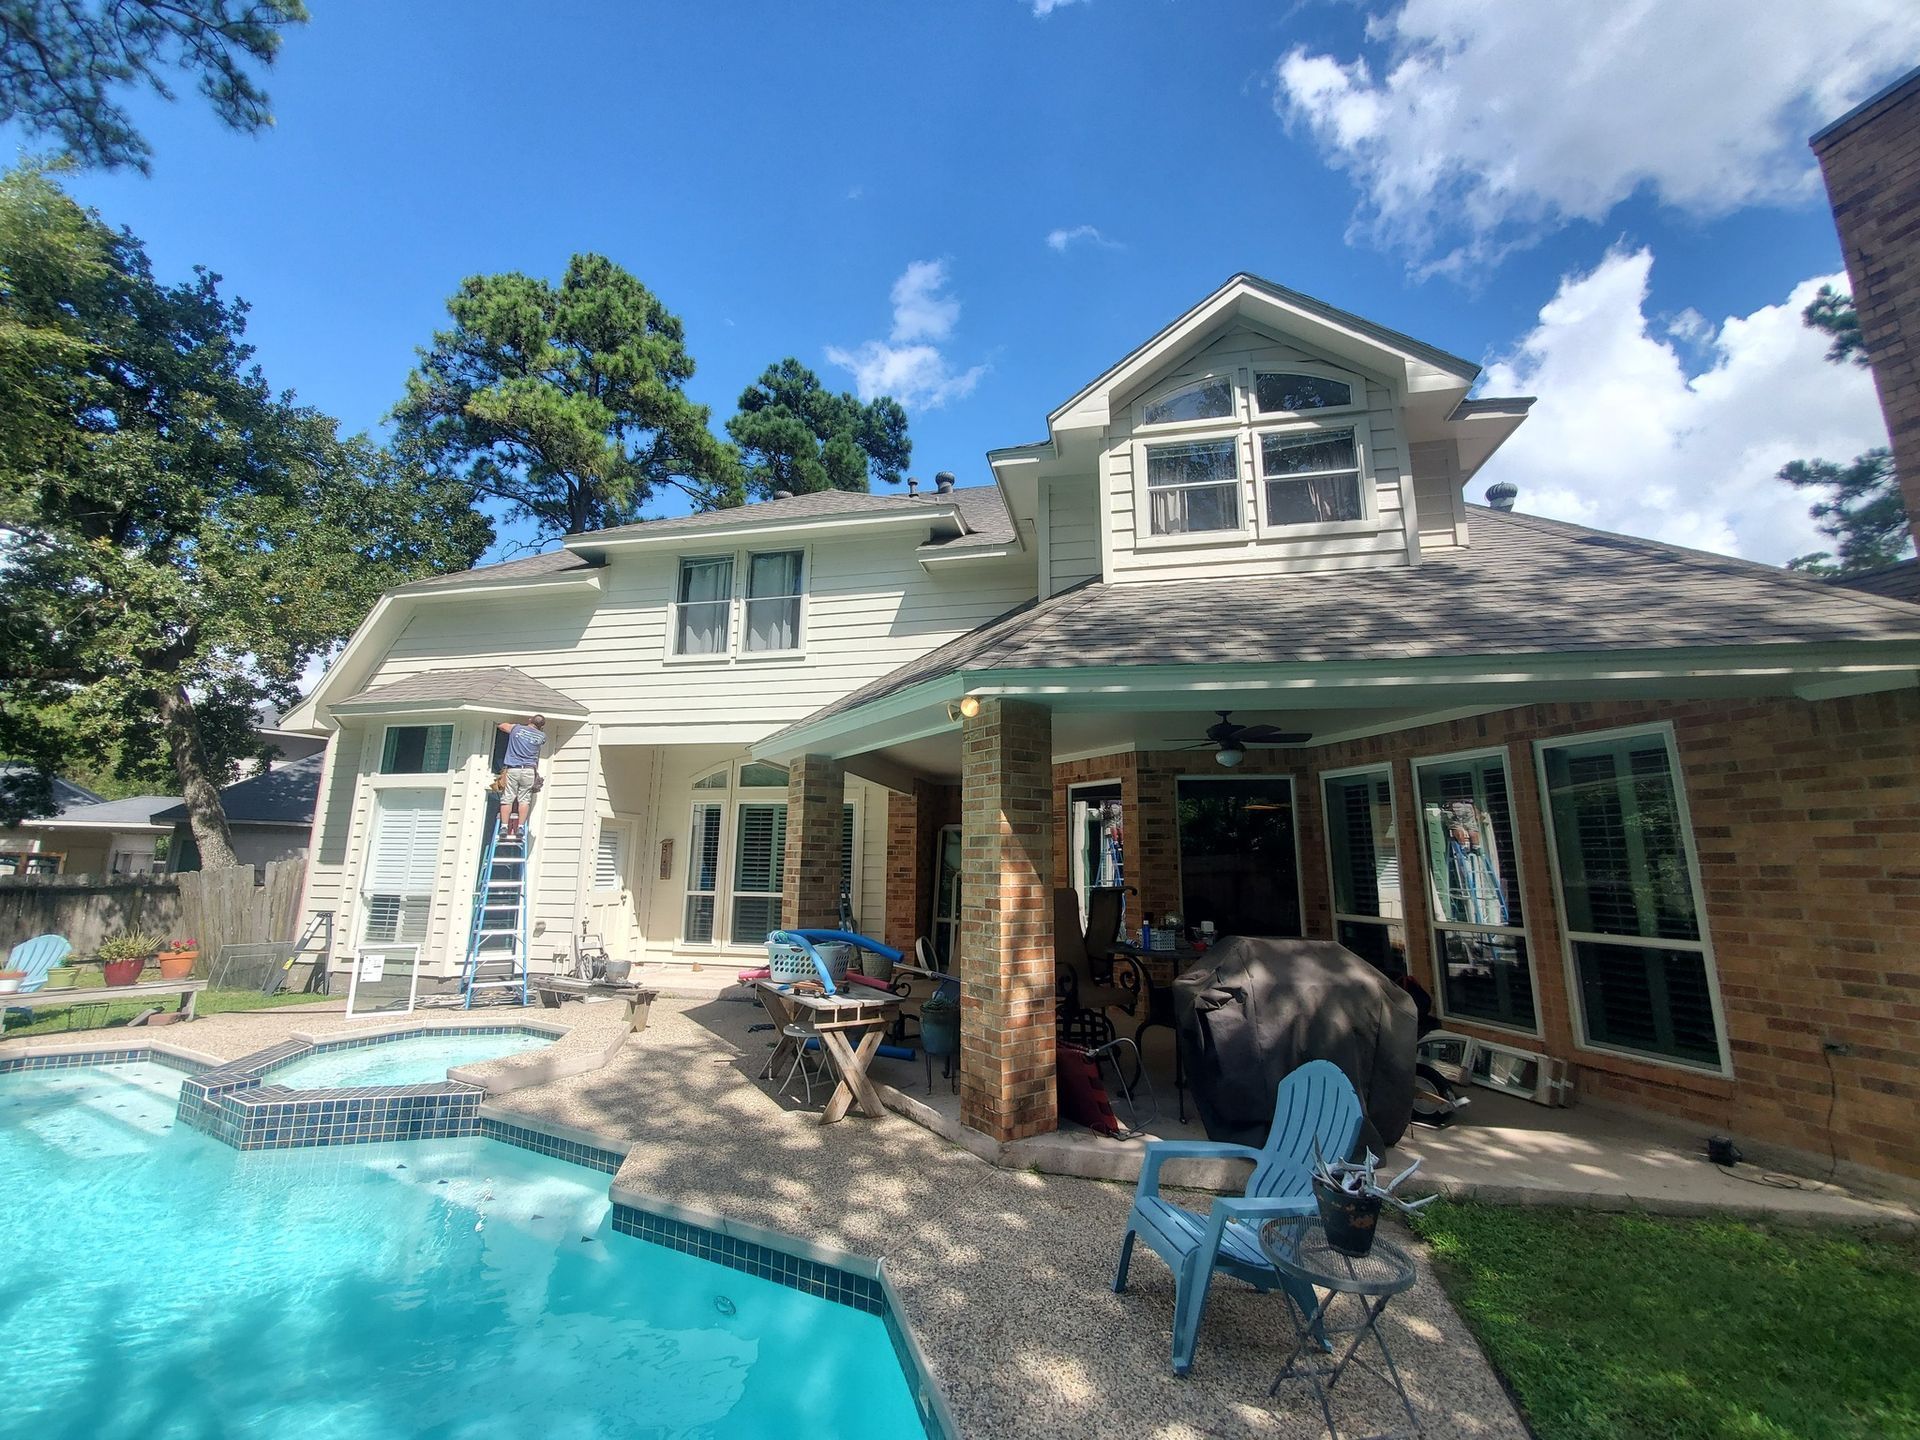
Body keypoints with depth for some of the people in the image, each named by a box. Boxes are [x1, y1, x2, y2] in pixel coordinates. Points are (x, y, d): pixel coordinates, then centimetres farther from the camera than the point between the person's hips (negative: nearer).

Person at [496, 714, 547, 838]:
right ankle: (520, 828, -3)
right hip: (529, 770, 0)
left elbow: (502, 725, 28)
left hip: (512, 769, 1)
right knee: (524, 799, 2)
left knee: (508, 798, 2)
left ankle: (505, 827, 0)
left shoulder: (516, 728, 6)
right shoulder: (541, 736, 5)